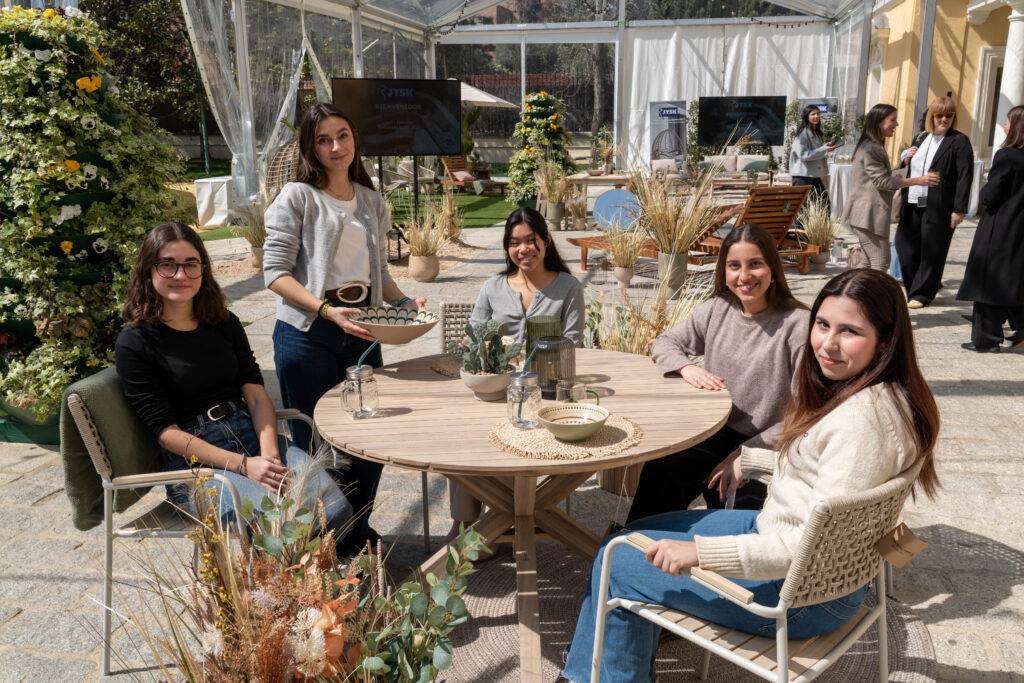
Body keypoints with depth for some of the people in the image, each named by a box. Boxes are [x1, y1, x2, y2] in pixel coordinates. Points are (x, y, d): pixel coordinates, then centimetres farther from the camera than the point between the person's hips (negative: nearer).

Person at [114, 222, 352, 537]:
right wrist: (243, 465, -18)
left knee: (336, 509, -19)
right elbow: (166, 432, -8)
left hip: (252, 438, 5)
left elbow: (255, 393, 4)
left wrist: (269, 453, -15)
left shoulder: (224, 323, 12)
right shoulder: (134, 343, -3)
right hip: (193, 462, -5)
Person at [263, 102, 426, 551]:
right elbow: (275, 271, -12)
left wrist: (404, 301, -2)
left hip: (360, 330, 5)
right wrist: (327, 310, -24)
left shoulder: (371, 201, 12)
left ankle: (358, 531, 32)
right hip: (308, 333, -5)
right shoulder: (297, 197, -5)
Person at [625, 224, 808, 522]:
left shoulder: (797, 323, -13)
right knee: (657, 471, -21)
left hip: (765, 448, -4)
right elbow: (665, 343, 16)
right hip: (716, 433, 4)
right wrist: (687, 367, -8)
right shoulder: (716, 310, 4)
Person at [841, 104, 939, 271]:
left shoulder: (874, 146, 18)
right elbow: (882, 181, -20)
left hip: (870, 214, 11)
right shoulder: (870, 148, -16)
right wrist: (918, 181, -20)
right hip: (868, 215, -11)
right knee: (880, 263, -9)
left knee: (872, 262, 16)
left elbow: (885, 174, 22)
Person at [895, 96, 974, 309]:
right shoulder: (922, 138, 13)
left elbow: (965, 177, -10)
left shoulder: (959, 141, -6)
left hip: (939, 207, -6)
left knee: (931, 251, 2)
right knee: (904, 244, 7)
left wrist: (959, 209, -15)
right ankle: (915, 287, 25)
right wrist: (906, 160, 1)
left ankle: (921, 294, 14)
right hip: (913, 204, 6)